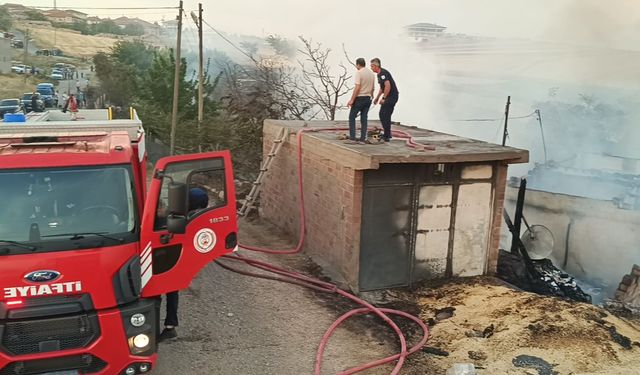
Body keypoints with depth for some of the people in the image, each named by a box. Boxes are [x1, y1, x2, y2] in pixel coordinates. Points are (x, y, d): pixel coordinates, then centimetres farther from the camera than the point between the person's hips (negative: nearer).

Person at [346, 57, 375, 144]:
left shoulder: (359, 73, -13)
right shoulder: (372, 73, 10)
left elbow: (357, 87, -19)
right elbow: (372, 88, 13)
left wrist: (351, 100, -17)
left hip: (359, 98, -6)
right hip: (368, 98, 7)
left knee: (352, 117, 4)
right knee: (364, 119, 9)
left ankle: (352, 138, -2)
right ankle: (363, 139, 6)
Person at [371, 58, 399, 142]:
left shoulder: (383, 73, -17)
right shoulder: (379, 74, 16)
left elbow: (388, 86, -27)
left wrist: (383, 98, -23)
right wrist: (377, 98, 29)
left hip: (391, 96, -10)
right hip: (392, 97, 10)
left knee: (383, 115, -8)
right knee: (386, 115, 16)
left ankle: (386, 136, -6)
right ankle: (388, 134, 23)